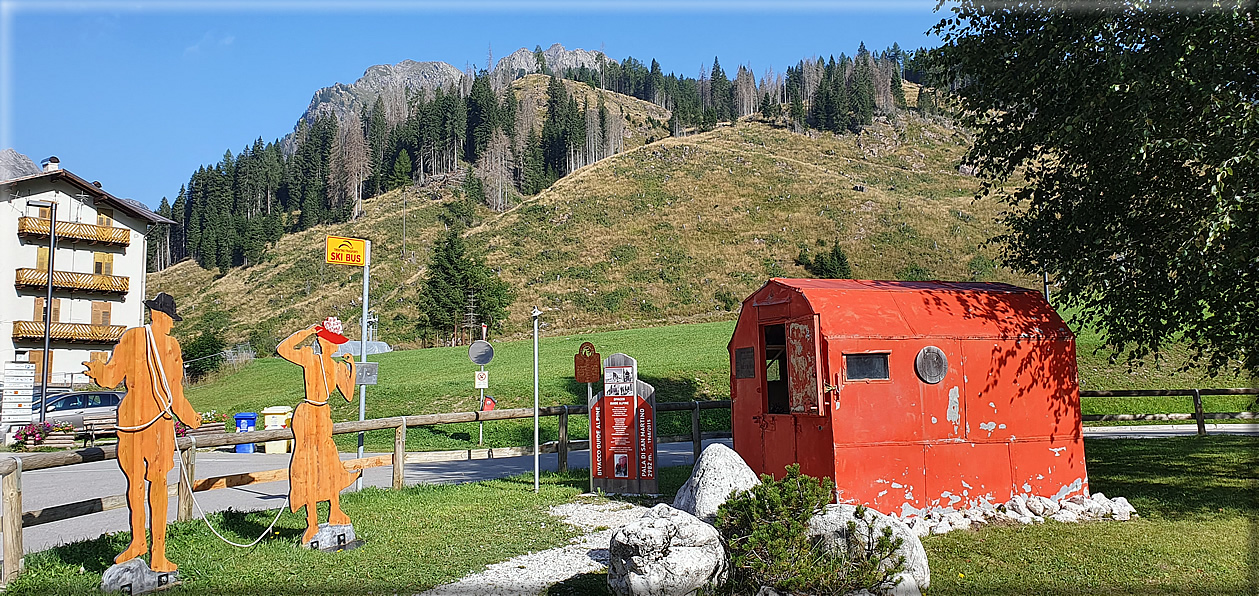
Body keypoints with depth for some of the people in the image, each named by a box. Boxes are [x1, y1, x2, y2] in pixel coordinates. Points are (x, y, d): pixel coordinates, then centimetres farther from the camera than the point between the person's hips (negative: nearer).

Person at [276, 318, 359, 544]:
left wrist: (351, 369, 8)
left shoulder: (336, 366, 8)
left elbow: (348, 395, 13)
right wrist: (305, 333, -21)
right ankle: (312, 524, 7)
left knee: (331, 465, 13)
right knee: (309, 468, -1)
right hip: (307, 415, -6)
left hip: (324, 415, 6)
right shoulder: (309, 357, -9)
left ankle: (335, 512, 28)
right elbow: (281, 349, -27)